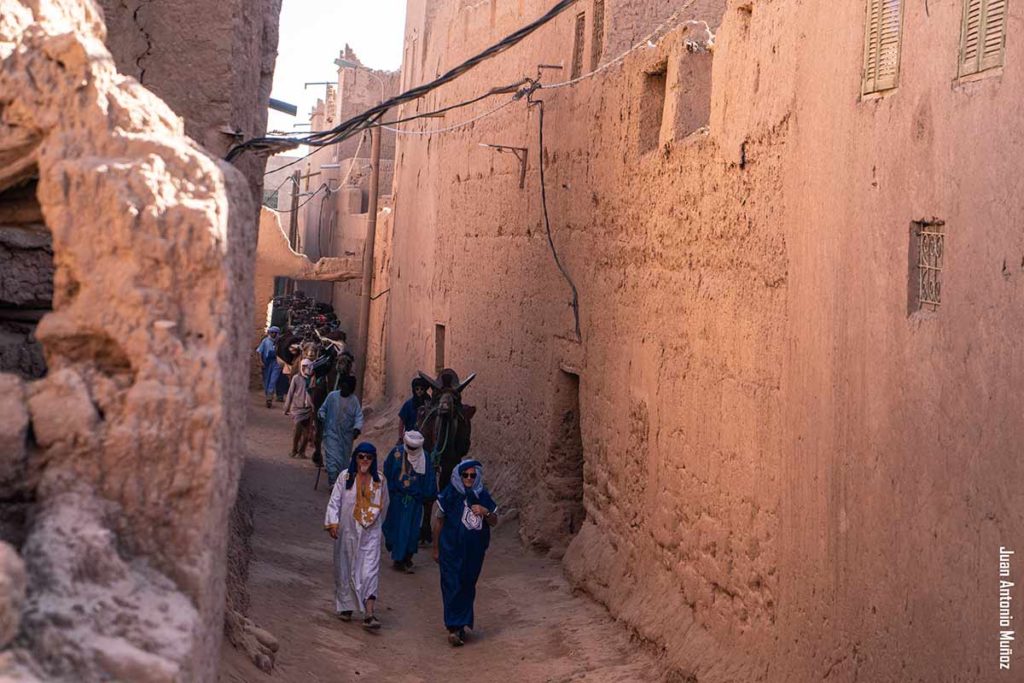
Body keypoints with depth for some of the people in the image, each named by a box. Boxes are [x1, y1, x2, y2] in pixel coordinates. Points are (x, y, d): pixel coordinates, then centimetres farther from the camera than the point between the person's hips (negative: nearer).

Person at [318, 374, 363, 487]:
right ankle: (333, 483, -11)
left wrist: (357, 428, -19)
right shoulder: (332, 396, -2)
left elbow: (359, 416, -4)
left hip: (346, 435, 2)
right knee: (333, 458, -12)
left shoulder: (354, 400, 0)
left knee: (344, 460, 11)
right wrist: (321, 416, -11)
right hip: (332, 433, -2)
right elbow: (323, 409, 9)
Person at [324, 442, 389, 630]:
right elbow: (334, 501, -6)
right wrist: (332, 523, -17)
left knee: (370, 571, -9)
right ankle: (345, 606, 28)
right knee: (345, 569, 10)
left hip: (370, 533, 0)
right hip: (347, 531, 0)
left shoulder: (380, 479, 2)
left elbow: (384, 504, 15)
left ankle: (369, 615, -14)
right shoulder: (345, 477, -3)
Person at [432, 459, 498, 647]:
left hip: (474, 551, 4)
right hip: (451, 549, -3)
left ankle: (460, 624, 23)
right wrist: (436, 548, 3)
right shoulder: (449, 494, -8)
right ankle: (454, 628, -3)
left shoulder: (482, 496, 1)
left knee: (468, 587, 10)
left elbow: (494, 522, 7)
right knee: (453, 586, -6)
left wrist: (485, 512, -16)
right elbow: (438, 521, 1)